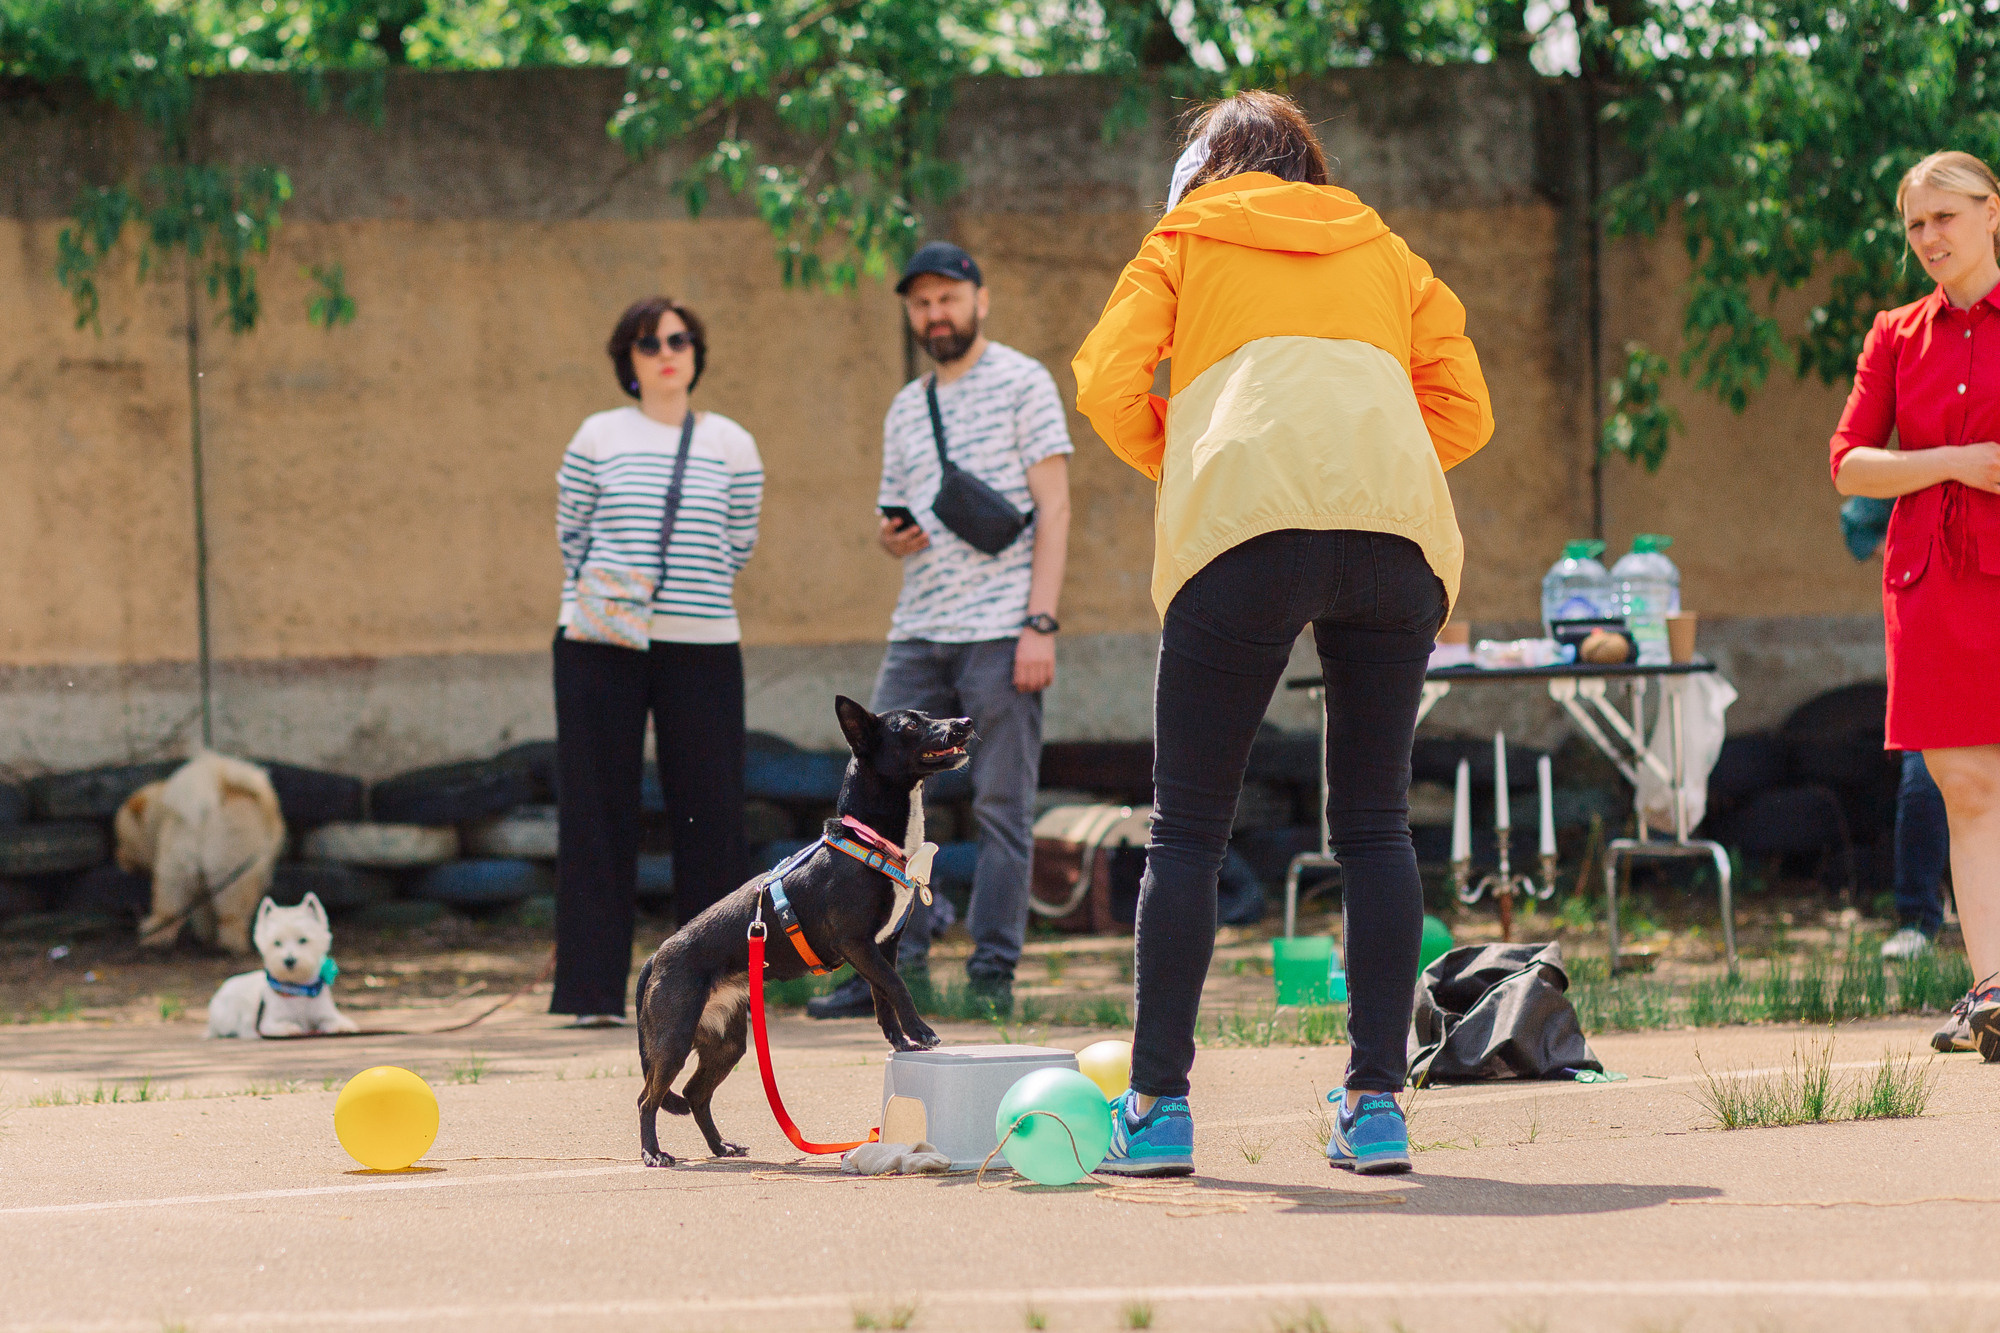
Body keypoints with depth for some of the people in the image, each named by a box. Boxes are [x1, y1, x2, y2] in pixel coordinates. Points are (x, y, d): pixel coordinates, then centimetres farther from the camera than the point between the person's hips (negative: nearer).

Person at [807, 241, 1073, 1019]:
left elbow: (1053, 505, -5)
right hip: (918, 633, 6)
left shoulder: (1022, 383, 1)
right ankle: (897, 968, 4)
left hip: (1000, 633, -6)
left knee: (1002, 807, -4)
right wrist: (892, 538, -1)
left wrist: (1040, 623, -14)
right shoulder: (905, 410, 19)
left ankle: (993, 974, -2)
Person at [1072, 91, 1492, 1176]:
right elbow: (1464, 411, 21)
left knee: (1187, 829, 2)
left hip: (1242, 524, -3)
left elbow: (1107, 384, 9)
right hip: (1399, 533, 3)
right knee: (1374, 823, 9)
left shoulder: (1186, 239, 22)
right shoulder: (1387, 253, 29)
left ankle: (1157, 1105, -3)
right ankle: (1377, 1105, 2)